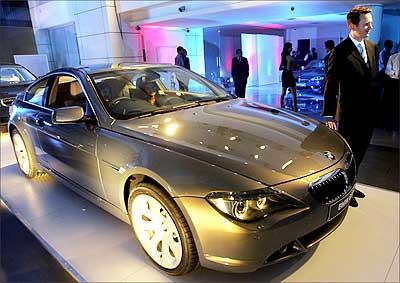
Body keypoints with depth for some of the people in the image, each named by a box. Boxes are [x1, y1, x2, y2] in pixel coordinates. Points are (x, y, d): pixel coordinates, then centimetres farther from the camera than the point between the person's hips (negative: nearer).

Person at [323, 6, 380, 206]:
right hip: (349, 115, -7)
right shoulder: (341, 52, -13)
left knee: (359, 154, 18)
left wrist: (376, 105, 10)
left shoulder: (373, 47, 9)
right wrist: (328, 115, -17)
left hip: (369, 113, 7)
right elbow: (330, 85, -15)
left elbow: (374, 79, 14)